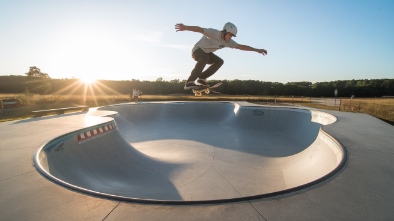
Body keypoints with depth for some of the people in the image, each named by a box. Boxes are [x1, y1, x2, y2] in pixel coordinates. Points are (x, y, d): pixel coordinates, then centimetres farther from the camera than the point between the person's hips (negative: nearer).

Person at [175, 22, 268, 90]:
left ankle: (201, 78, -7)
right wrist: (185, 27, -55)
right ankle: (189, 82, -38)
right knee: (205, 58, -39)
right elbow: (199, 29, -40)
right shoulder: (213, 33, -26)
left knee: (219, 61, -14)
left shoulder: (228, 42, -5)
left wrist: (257, 50, -2)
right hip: (198, 50, -7)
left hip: (207, 53, 8)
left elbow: (241, 46, -1)